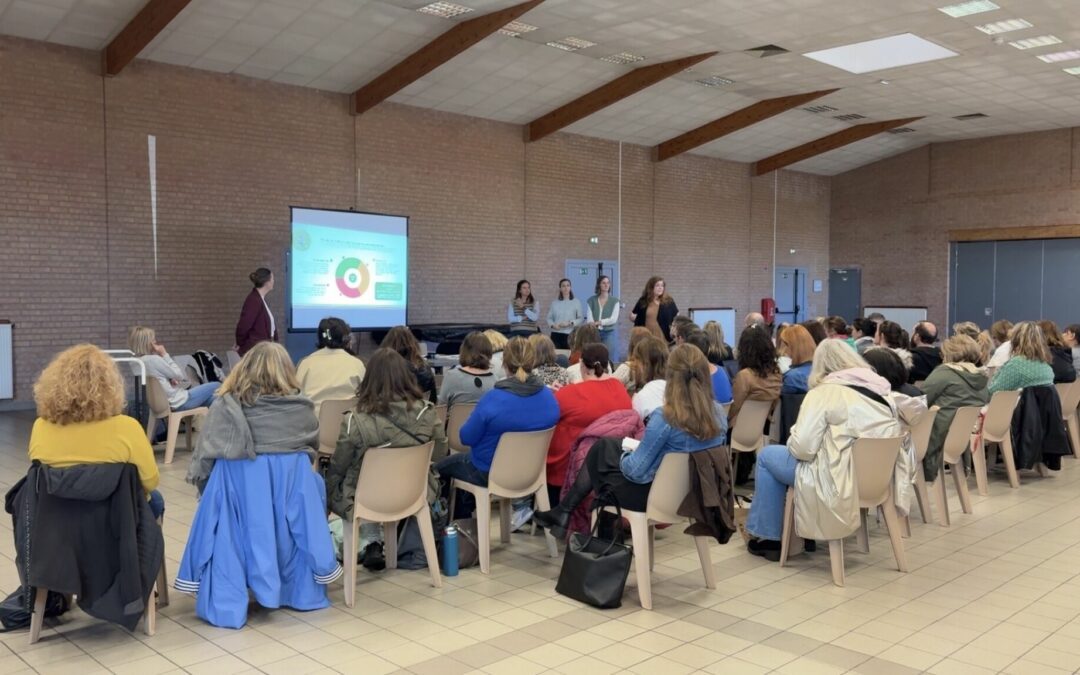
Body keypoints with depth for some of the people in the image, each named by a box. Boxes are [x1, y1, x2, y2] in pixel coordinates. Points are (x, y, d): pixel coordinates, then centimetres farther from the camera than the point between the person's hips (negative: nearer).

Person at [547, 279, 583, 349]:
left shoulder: (576, 302, 4)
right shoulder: (555, 303, 12)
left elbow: (581, 318, 1)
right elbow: (549, 318, 13)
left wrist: (570, 323, -12)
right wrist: (553, 325, -7)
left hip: (569, 335, -2)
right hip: (555, 334, 2)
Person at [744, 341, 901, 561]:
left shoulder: (825, 392, -13)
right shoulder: (879, 388, 4)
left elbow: (802, 449, -19)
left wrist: (791, 441, 6)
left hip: (841, 486, -7)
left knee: (767, 456, 14)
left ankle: (768, 537, 21)